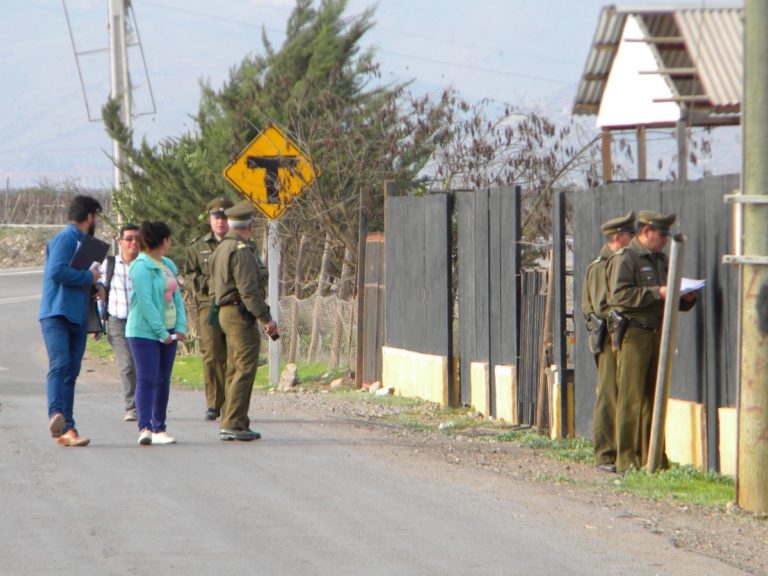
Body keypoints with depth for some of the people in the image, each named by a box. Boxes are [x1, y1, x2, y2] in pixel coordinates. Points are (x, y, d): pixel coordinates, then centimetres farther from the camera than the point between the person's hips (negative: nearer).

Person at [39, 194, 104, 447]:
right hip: (57, 313, -9)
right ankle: (56, 414, -40)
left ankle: (65, 430, 6)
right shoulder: (65, 238, -7)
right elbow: (57, 271, -21)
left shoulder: (81, 242, 23)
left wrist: (94, 288, 8)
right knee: (60, 365, -24)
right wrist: (90, 277, -11)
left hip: (77, 317, 9)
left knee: (70, 372, 6)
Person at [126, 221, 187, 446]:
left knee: (163, 381, 10)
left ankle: (159, 428, 16)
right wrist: (161, 332, -19)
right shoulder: (141, 267, -12)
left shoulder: (168, 265, 14)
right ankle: (144, 428, -17)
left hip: (168, 332, 8)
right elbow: (145, 302, -18)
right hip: (145, 332, -8)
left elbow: (176, 296, 15)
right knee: (147, 380, -12)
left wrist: (180, 326, 2)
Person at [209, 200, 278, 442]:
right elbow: (248, 289, -21)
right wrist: (266, 318, -19)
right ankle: (233, 424, -14)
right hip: (241, 313, -10)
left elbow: (214, 286, 22)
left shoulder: (221, 249, 17)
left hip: (225, 311, 10)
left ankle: (230, 423, 15)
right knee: (245, 369, -10)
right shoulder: (241, 250, -15)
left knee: (235, 369, 13)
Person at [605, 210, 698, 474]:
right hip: (633, 335, -8)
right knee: (631, 398, -8)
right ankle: (626, 460, -8)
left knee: (653, 397, 8)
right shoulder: (624, 259, -6)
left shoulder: (661, 260, 20)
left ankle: (652, 458, 11)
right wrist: (657, 293, -21)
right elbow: (620, 294, -18)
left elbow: (670, 298, 27)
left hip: (657, 333, 8)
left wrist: (686, 298, 5)